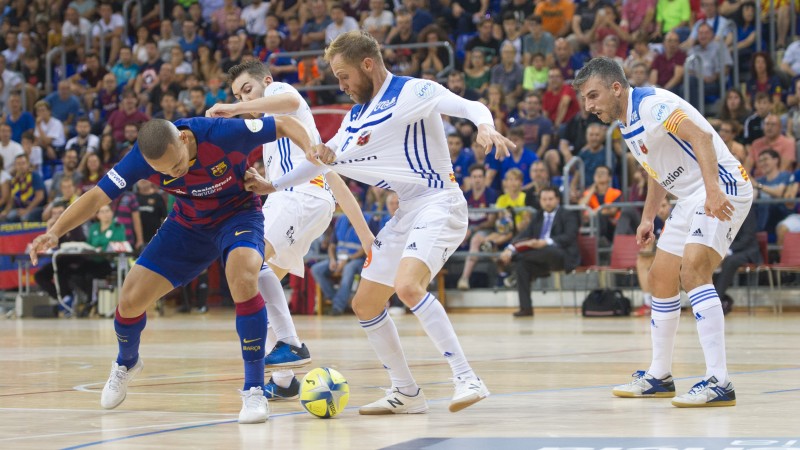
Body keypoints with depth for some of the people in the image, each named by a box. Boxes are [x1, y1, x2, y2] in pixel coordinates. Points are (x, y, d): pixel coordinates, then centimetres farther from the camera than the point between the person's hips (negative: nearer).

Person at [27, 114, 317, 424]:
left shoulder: (222, 133, -33)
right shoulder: (142, 158, -25)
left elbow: (287, 124, -22)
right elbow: (97, 197, -19)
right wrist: (54, 232, -33)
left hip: (238, 214, -3)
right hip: (189, 223, 4)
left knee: (243, 281, -35)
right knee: (131, 299, -3)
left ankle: (254, 391, -23)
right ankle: (126, 363, 34)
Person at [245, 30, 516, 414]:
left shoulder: (413, 92, -9)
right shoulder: (357, 116, 15)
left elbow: (471, 108, -20)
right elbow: (325, 158, 24)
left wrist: (485, 127, -42)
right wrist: (271, 186, 16)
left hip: (439, 204, -10)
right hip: (406, 212, 10)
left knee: (408, 286, -31)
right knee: (365, 306, 10)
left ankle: (467, 379, -28)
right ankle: (406, 393, 21)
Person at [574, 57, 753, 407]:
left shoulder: (651, 103, -16)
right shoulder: (628, 127, 14)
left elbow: (701, 136, -27)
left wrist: (713, 190, -37)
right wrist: (648, 217, 24)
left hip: (722, 189, -11)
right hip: (691, 199, 11)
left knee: (692, 270, -25)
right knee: (660, 279, 14)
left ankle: (719, 382, -28)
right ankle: (658, 377, 28)